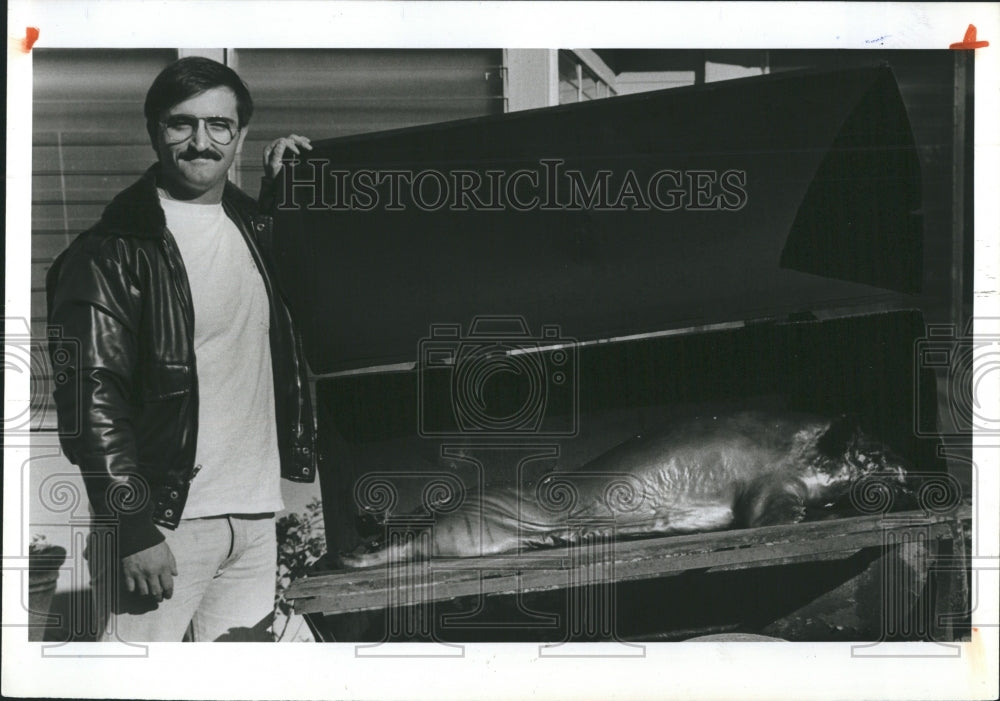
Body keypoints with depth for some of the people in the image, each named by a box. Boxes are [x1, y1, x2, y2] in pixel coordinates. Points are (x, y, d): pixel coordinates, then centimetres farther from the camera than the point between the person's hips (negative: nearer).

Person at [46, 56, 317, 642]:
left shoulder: (250, 225, 12)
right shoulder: (113, 249, -9)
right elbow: (92, 399, -13)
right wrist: (132, 527, -18)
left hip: (255, 514, 7)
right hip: (163, 520, -7)